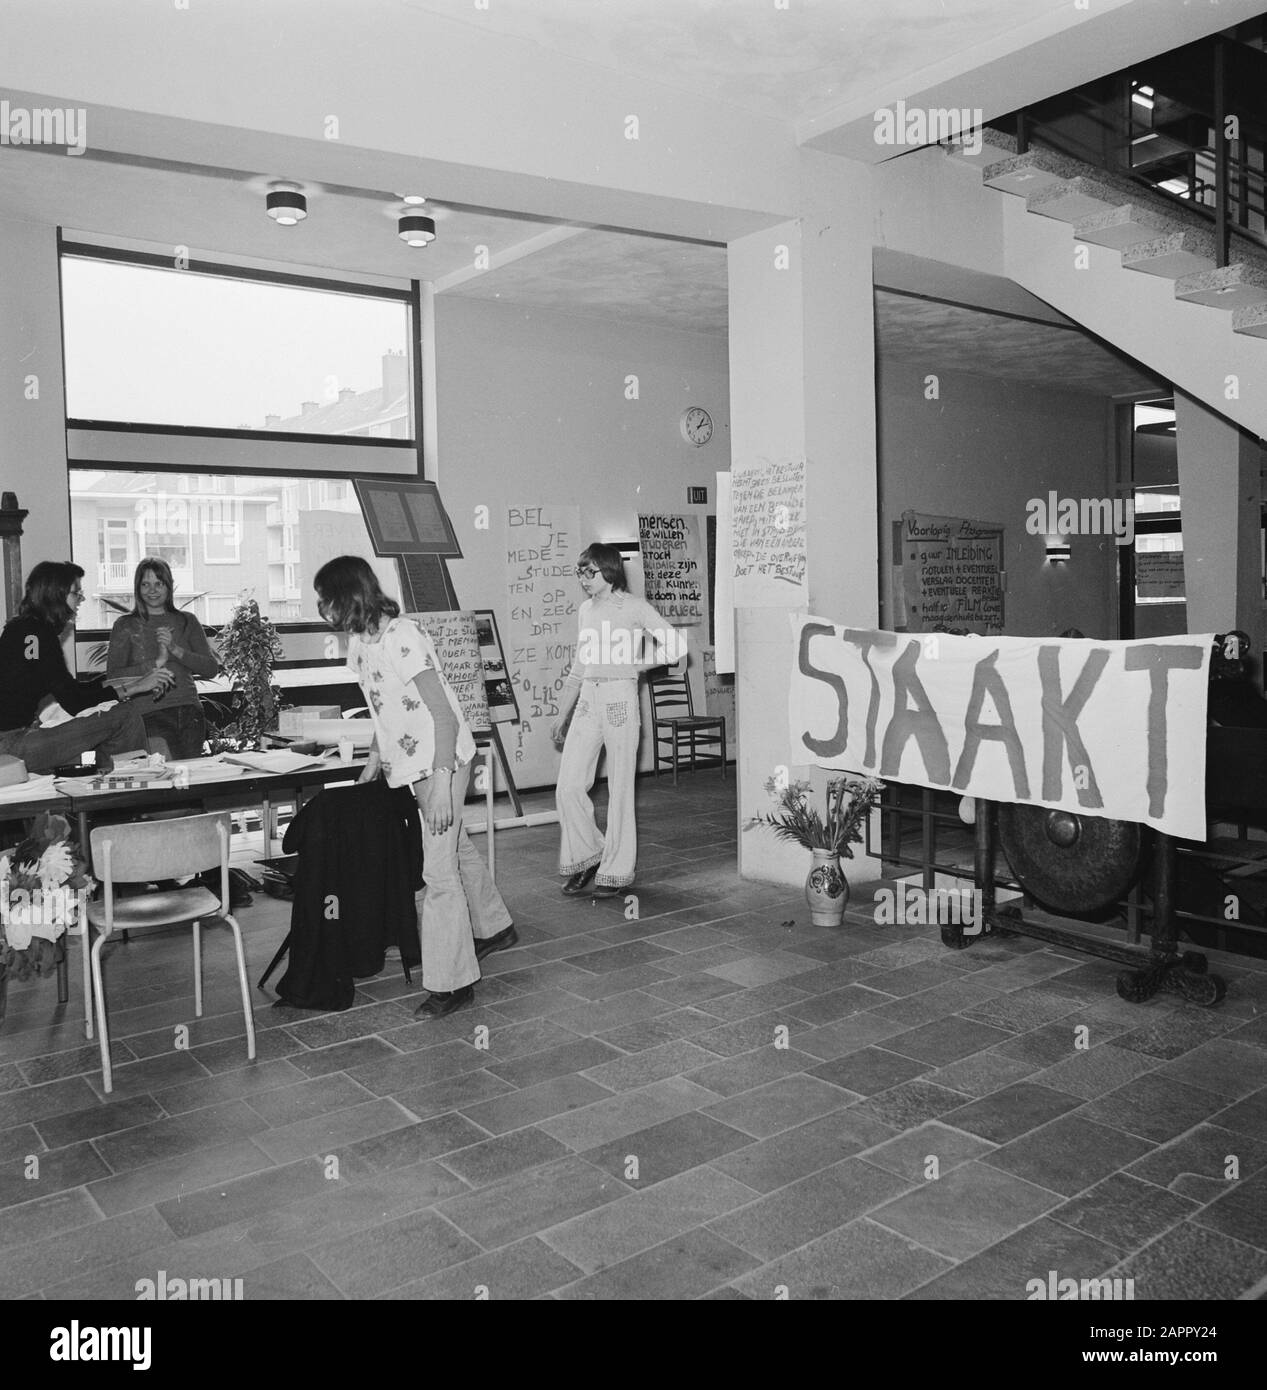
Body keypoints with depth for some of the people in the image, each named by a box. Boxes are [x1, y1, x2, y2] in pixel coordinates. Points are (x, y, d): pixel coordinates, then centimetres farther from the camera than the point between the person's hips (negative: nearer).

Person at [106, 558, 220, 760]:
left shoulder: (186, 621, 13)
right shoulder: (126, 626, 6)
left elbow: (211, 668, 4)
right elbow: (113, 676, -4)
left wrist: (175, 649, -9)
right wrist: (156, 662, -12)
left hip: (190, 712, 3)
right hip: (152, 714, -3)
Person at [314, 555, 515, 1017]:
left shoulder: (401, 637, -24)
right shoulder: (360, 640, 4)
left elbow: (442, 711, -25)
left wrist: (441, 785, -29)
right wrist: (375, 757, 19)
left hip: (441, 759, -9)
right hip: (408, 762, 10)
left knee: (439, 871, -5)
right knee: (456, 847, 23)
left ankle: (451, 983, 5)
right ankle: (494, 928, 44)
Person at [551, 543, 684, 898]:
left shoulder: (634, 608, -3)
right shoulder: (586, 610, 15)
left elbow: (677, 645, -9)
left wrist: (635, 661, -10)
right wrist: (562, 716, 20)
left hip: (620, 699, -5)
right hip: (587, 701, 6)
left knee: (620, 790, 1)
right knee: (568, 788, -1)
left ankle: (617, 871, 13)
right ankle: (587, 855, 19)